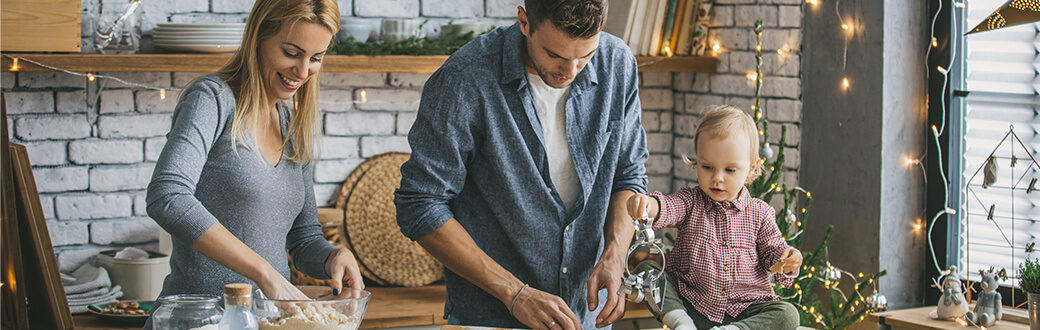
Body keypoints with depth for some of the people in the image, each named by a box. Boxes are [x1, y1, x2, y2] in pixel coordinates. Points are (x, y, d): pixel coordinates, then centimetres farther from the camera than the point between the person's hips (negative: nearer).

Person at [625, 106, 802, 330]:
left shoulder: (760, 213, 4)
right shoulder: (689, 202, 1)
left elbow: (772, 252, 8)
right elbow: (667, 209, -20)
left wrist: (786, 262, -17)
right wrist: (647, 205, -44)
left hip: (744, 310, 0)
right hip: (689, 306, 0)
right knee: (646, 269, -16)